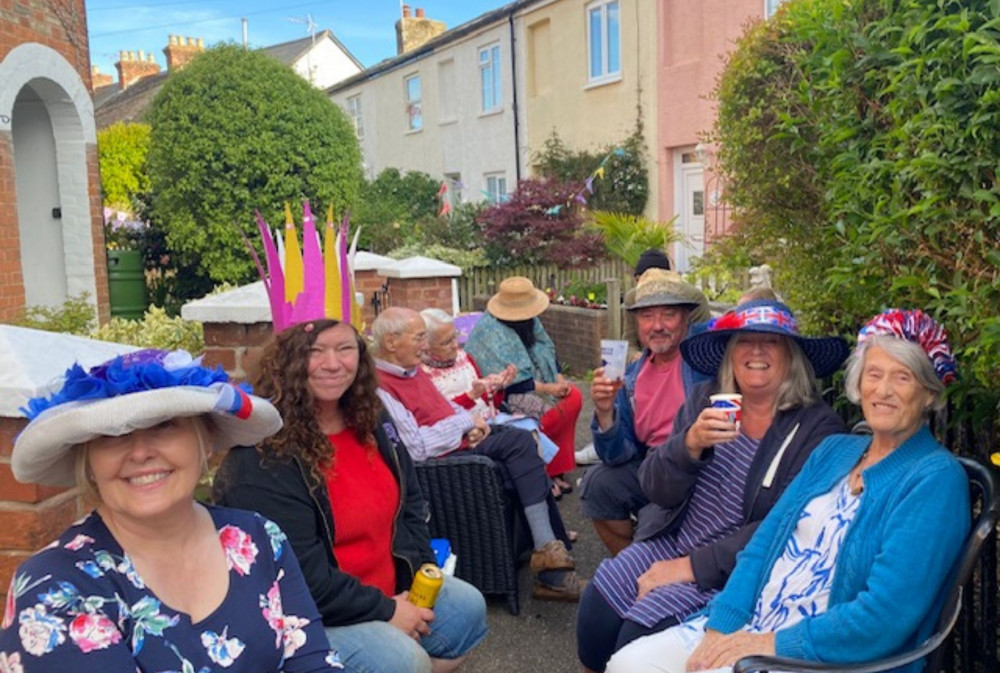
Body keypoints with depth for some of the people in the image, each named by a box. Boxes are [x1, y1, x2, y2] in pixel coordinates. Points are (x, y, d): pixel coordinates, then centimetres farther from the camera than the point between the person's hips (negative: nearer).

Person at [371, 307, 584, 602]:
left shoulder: (413, 370, 12)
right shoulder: (380, 387, -19)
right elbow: (416, 447, -25)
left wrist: (473, 424, 1)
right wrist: (465, 421, -14)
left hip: (463, 442, 9)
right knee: (520, 441, -18)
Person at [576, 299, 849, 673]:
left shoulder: (817, 428, -11)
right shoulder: (706, 399, 1)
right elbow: (655, 489, -4)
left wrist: (693, 567, -17)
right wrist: (690, 443, -25)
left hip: (735, 569, -4)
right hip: (670, 541, 4)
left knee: (639, 631, -20)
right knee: (595, 609, -13)